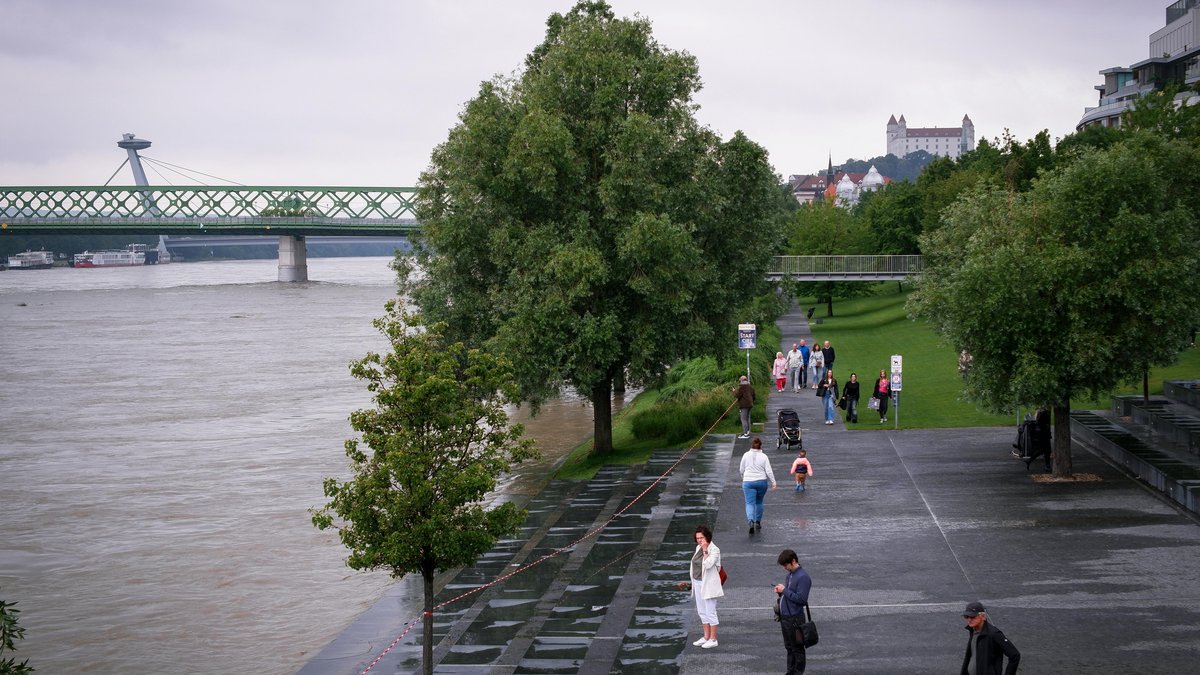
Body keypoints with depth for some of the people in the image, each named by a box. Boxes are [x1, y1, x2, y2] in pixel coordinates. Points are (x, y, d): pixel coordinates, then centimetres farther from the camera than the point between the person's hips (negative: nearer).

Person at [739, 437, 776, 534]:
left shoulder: (746, 455, -2)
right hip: (761, 482, 1)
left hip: (748, 482, -1)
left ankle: (751, 521, -27)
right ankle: (758, 522, 26)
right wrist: (773, 482, 1)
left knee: (750, 503, -4)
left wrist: (744, 478, 25)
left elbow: (741, 470, 7)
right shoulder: (764, 456, -4)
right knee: (759, 502, 19)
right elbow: (769, 471, -6)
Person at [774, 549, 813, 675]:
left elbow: (801, 599, -23)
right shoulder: (790, 574, 11)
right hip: (785, 617, 9)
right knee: (789, 647, 18)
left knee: (797, 648, 2)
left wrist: (785, 590, -20)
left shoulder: (803, 577, -18)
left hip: (794, 619, -9)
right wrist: (780, 591, 1)